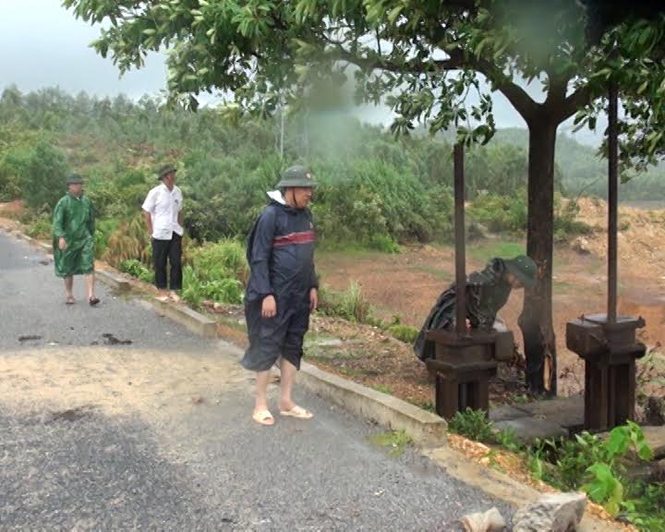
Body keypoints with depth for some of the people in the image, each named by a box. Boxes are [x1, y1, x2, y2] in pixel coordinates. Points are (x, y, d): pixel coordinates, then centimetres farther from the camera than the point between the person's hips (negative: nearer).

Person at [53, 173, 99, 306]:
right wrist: (61, 237, -29)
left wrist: (92, 237, 24)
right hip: (68, 240, -2)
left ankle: (91, 296, -15)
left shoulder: (86, 201, 7)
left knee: (88, 266, -11)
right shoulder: (63, 202, -7)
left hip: (85, 239, 2)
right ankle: (69, 296, 25)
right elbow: (57, 221, -15)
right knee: (67, 270, 10)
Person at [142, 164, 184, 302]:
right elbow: (146, 212, -4)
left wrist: (180, 227, 9)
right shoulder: (155, 192, -8)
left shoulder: (178, 192, 6)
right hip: (160, 234, -4)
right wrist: (151, 232, -6)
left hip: (175, 233, 4)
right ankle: (161, 291, 15)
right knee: (160, 263, 4)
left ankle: (174, 291, 10)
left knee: (176, 262, 2)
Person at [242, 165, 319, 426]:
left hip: (299, 296, 7)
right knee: (268, 347, 1)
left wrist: (313, 286, 14)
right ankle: (260, 404, 11)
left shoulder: (305, 215, 9)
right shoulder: (271, 215, -13)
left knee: (293, 346, 12)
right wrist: (266, 294, -19)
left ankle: (286, 401, 23)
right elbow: (259, 258, -15)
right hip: (276, 296, -7)